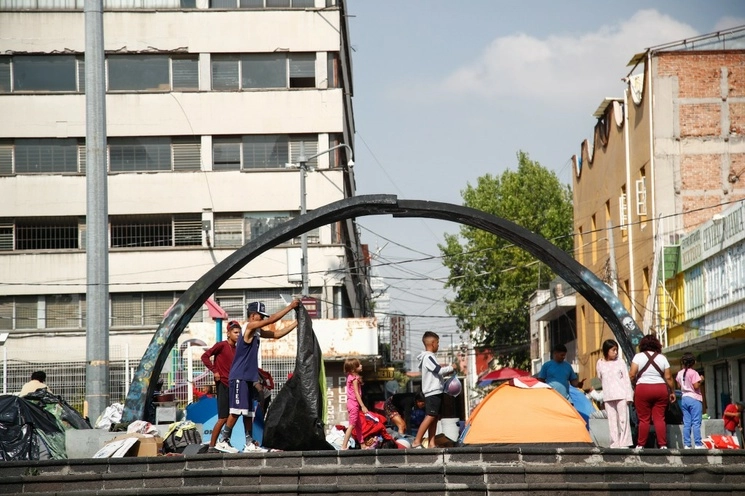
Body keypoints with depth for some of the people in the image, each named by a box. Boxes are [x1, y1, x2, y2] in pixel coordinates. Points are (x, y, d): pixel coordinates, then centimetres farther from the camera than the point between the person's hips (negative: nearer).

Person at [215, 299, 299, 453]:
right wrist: (290, 306, -10)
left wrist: (297, 323, 14)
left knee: (248, 412, 8)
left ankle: (250, 443, 10)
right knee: (237, 410, -13)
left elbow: (277, 334, 21)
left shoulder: (257, 332, 16)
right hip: (239, 377, -10)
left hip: (248, 378, 10)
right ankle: (223, 441, -10)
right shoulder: (249, 326, -10)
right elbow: (271, 319, -15)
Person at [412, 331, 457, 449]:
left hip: (435, 391, 10)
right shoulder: (428, 357, -13)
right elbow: (439, 370, -19)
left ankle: (431, 443, 6)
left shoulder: (429, 356, 18)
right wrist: (451, 367, -3)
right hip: (432, 392, -10)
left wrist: (447, 371, 12)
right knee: (430, 416, -14)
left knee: (434, 417, 7)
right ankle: (416, 442, -16)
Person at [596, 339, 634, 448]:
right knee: (612, 420, 1)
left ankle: (624, 443, -3)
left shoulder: (620, 362, 3)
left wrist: (629, 396, -4)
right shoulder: (600, 364, 7)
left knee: (623, 419, -4)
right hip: (608, 397, 2)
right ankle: (614, 444, 2)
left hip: (621, 395, -2)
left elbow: (626, 379, 2)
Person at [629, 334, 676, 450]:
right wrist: (672, 392, 12)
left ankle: (640, 445, 0)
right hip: (660, 389, 2)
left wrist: (634, 383, 11)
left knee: (644, 419, 0)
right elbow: (668, 377, 3)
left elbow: (631, 375, -8)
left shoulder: (638, 356, 0)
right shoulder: (662, 358, 6)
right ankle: (663, 444, -2)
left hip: (642, 389, -2)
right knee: (659, 418, 2)